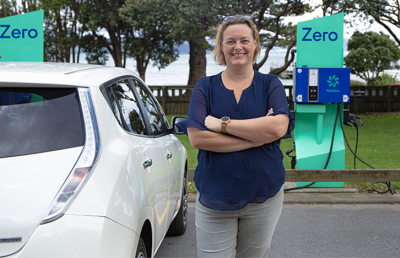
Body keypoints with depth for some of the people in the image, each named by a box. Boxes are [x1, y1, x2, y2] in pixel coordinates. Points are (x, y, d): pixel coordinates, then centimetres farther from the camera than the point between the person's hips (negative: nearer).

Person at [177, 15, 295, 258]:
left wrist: (222, 123, -16)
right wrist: (258, 136, -15)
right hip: (215, 199, -1)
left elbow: (278, 127, -15)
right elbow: (197, 137, -12)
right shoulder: (205, 87, 3)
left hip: (264, 198, 1)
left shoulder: (271, 84, 4)